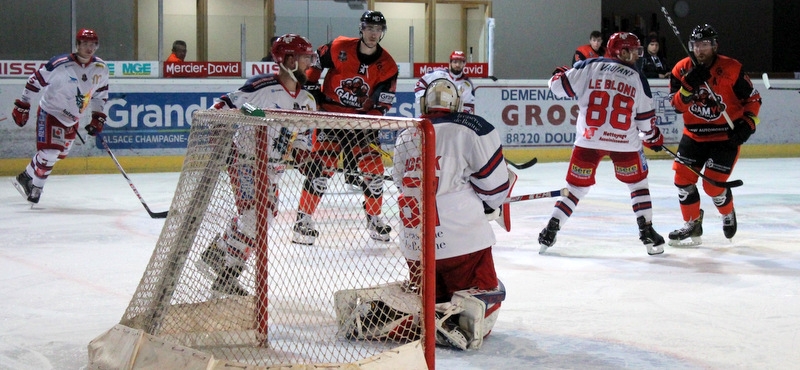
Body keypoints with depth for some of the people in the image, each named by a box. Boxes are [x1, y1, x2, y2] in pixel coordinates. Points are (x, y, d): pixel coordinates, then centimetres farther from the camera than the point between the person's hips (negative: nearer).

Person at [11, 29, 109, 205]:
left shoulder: (101, 68, -6)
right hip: (50, 113, -6)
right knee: (49, 153, -17)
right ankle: (35, 187, 5)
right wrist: (22, 105, -10)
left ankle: (26, 177, 30)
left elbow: (101, 94, 9)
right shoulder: (60, 64, -22)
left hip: (72, 119, 6)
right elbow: (35, 80, -13)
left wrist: (98, 118, 2)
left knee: (60, 154, 12)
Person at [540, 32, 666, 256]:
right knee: (638, 184, 19)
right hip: (625, 143, -1)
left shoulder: (589, 67, 2)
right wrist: (653, 136, 28)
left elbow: (559, 87, 1)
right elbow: (646, 118, 8)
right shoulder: (636, 79, 4)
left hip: (589, 139, 1)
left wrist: (559, 75, 24)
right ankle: (647, 232, 14)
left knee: (577, 187, 13)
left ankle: (550, 231, 6)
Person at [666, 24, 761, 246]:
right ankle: (693, 226, 14)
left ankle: (728, 214, 24)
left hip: (726, 136, -4)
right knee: (683, 178, -3)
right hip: (694, 134, 4)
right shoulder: (681, 70, -4)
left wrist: (748, 123, -15)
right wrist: (689, 85, -26)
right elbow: (677, 105, -11)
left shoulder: (732, 69, -13)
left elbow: (753, 98, -4)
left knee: (713, 185, -9)